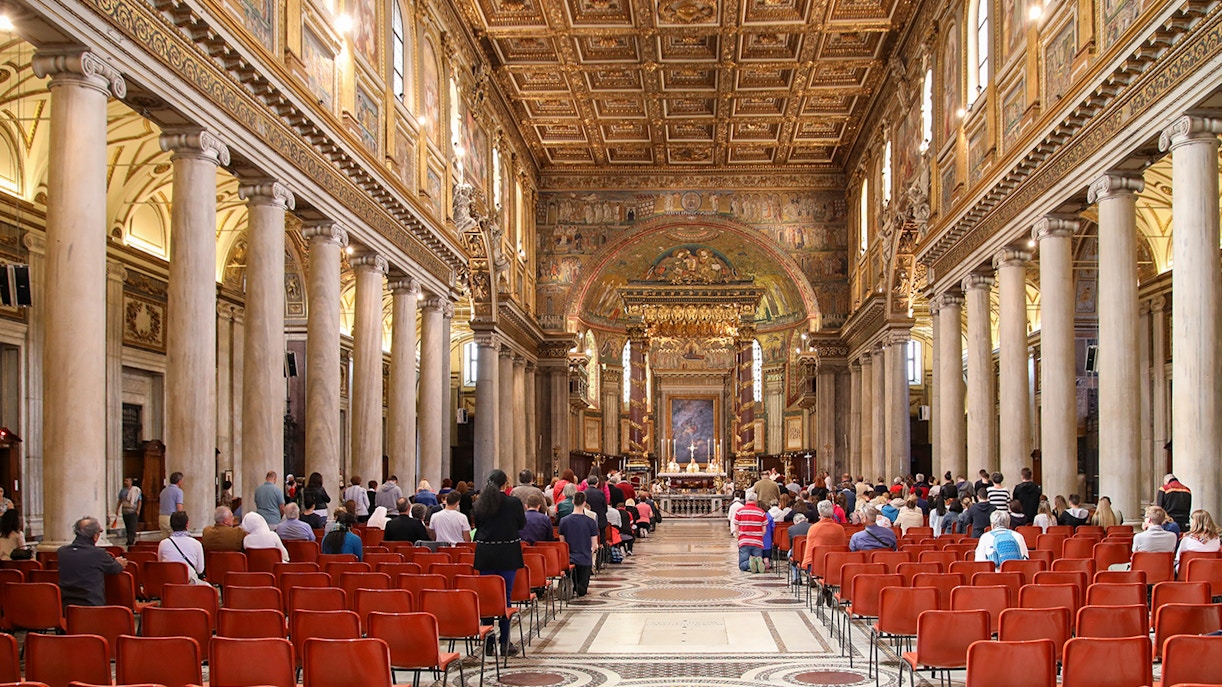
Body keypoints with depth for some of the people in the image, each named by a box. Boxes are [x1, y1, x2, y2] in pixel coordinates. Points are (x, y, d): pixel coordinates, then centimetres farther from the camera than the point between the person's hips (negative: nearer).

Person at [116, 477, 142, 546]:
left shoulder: (136, 490, -1)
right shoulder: (123, 491, 12)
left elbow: (140, 501, -1)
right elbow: (120, 501, 17)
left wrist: (138, 510, -9)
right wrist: (117, 509, 10)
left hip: (133, 511, -5)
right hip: (125, 511, 5)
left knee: (132, 527, -10)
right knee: (127, 527, 8)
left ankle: (131, 541, -12)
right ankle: (130, 541, 16)